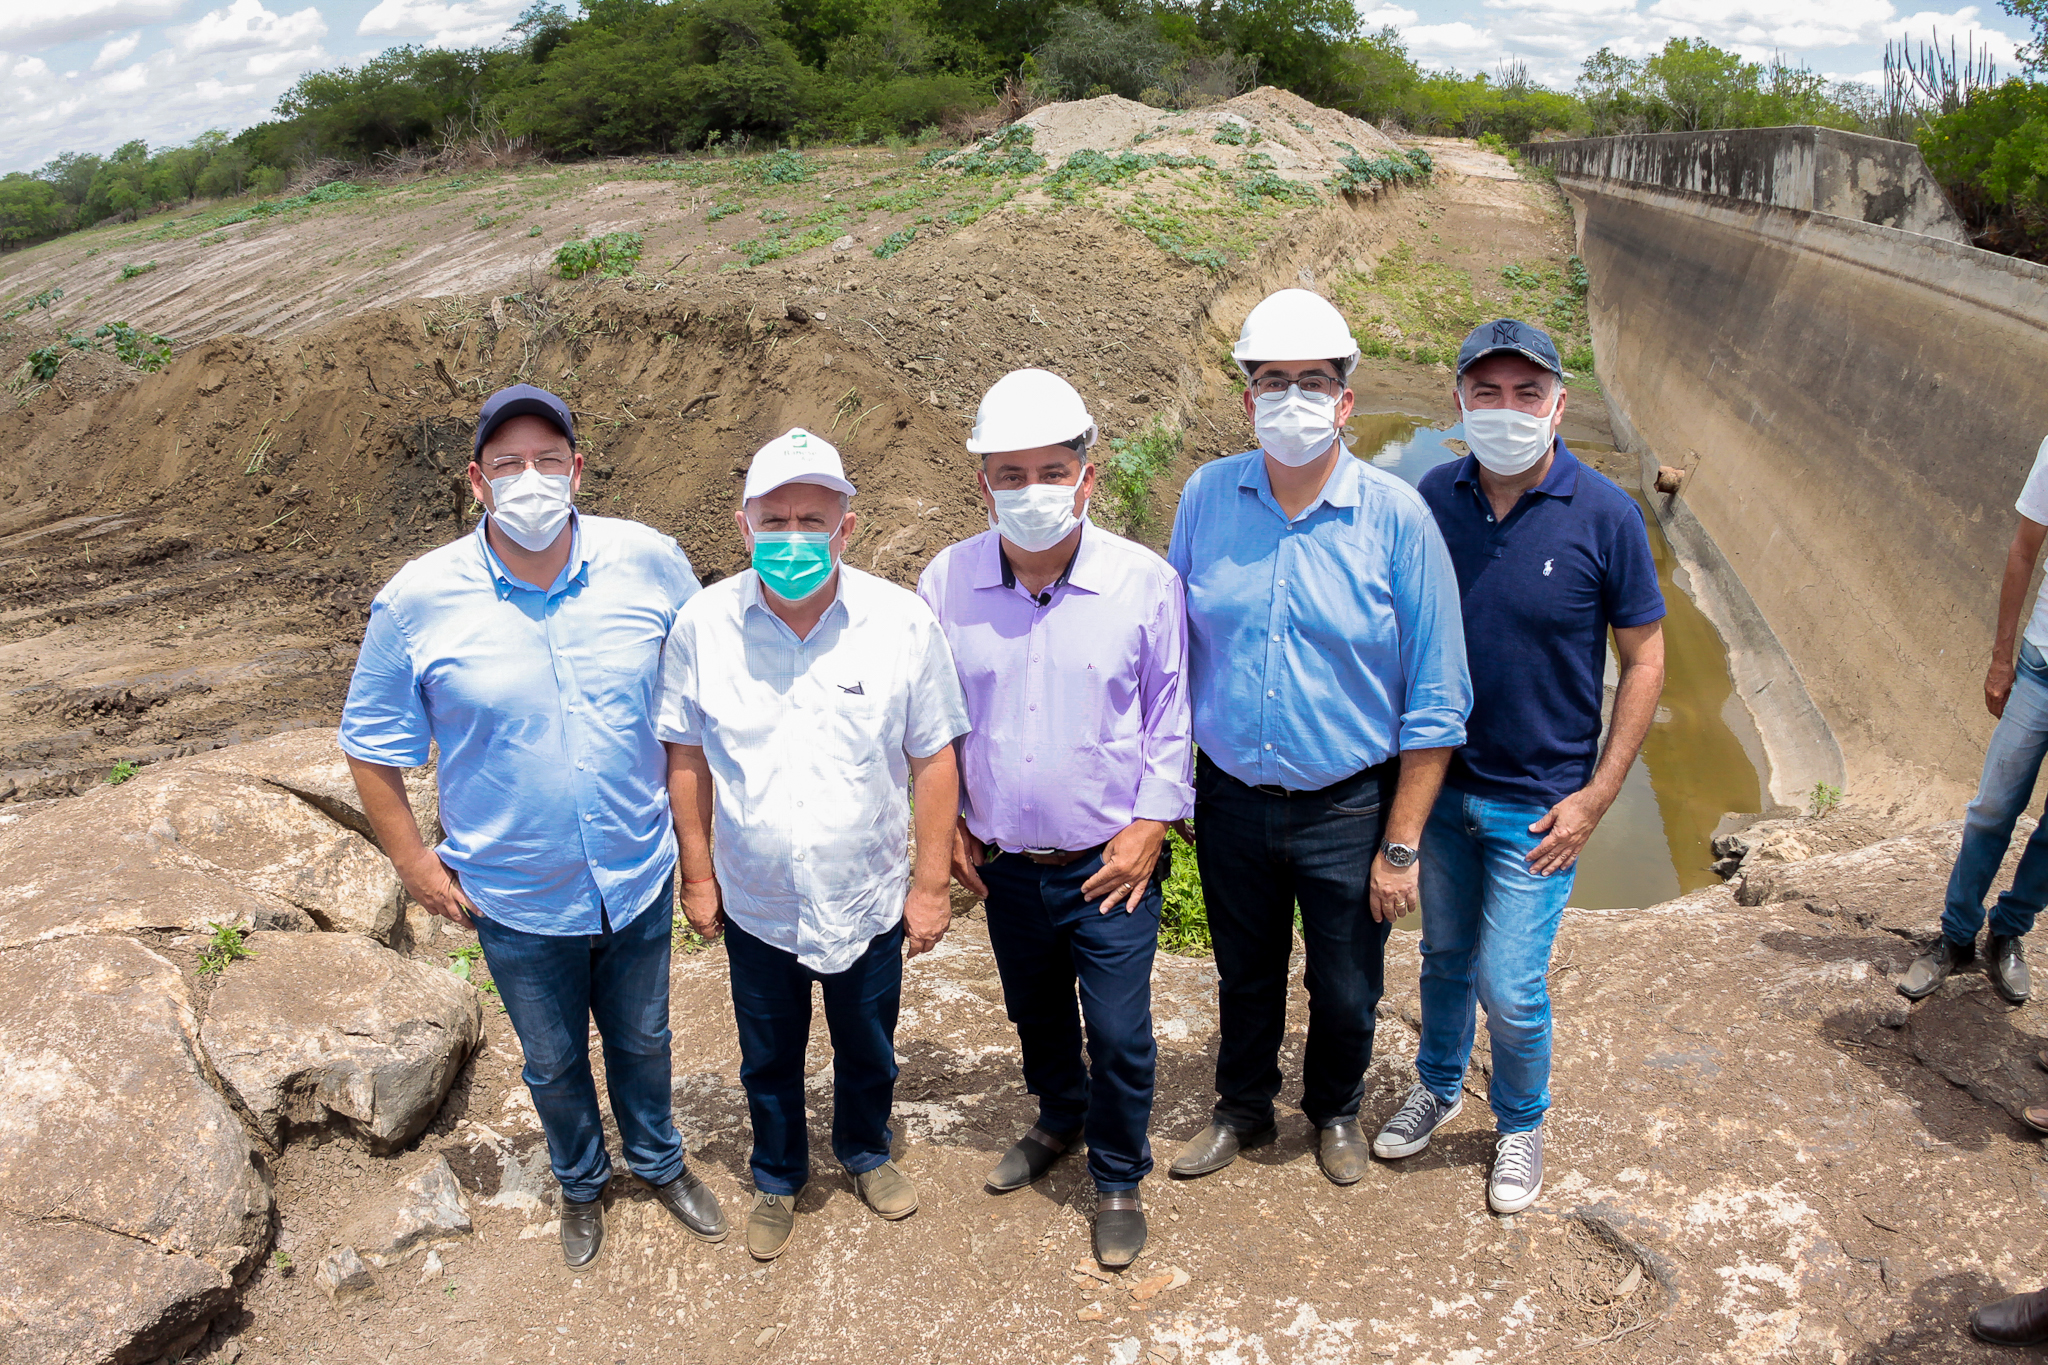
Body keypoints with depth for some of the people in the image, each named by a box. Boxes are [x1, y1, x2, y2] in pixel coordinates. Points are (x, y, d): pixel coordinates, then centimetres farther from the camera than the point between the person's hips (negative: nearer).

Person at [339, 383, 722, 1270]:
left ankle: (661, 1163, 52)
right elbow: (371, 746, -4)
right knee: (554, 1062, 23)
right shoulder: (418, 600, -16)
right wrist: (412, 863, -4)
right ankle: (581, 1183, 51)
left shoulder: (648, 561, -14)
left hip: (639, 877, 1)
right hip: (516, 899, -1)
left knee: (642, 1040, 24)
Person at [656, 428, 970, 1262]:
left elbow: (933, 759, -9)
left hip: (870, 903, 0)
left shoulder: (903, 623, -17)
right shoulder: (702, 625, -13)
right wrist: (697, 874, 2)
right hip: (756, 907, 1)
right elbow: (687, 755, -2)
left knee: (867, 1051, 22)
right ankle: (777, 1179, 48)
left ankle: (867, 1152, 52)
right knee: (768, 1060, 21)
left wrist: (932, 883, -6)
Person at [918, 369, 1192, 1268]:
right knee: (1035, 1013, 23)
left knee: (1119, 1035, 4)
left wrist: (1151, 823, -8)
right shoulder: (947, 583, -8)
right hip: (1005, 863, 3)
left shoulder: (1145, 583, -13)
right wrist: (946, 821, 5)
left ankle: (1118, 1177, 31)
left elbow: (1170, 718, -3)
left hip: (1110, 863, -3)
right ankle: (1060, 1117, 52)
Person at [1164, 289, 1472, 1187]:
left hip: (1347, 809, -2)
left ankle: (1336, 1112, 47)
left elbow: (1434, 701, -11)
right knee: (1245, 977, 21)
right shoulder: (1206, 498, -6)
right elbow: (1175, 650, 5)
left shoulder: (1396, 518, -14)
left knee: (1346, 992, 16)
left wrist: (1400, 846, -11)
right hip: (1231, 801, 2)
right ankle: (1243, 1110, 48)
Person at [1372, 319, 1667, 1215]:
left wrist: (1595, 797, -10)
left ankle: (1521, 1124, 31)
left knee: (1510, 986, 3)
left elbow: (1644, 660, -7)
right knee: (1444, 954, 20)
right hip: (1441, 781, 3)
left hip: (1538, 800, -3)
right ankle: (1438, 1088, 45)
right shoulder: (1433, 497, -5)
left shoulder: (1604, 515, -14)